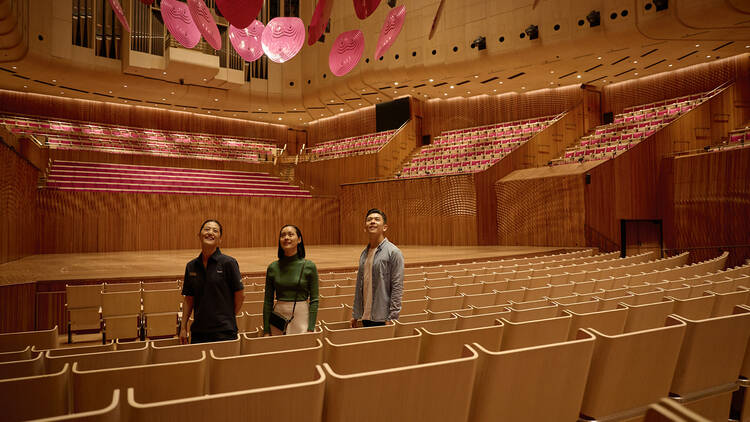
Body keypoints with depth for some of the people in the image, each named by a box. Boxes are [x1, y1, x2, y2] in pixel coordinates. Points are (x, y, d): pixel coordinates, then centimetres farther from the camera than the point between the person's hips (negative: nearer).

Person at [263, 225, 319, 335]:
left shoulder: (309, 266, -4)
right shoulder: (273, 267, 1)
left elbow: (314, 300, -3)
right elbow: (268, 301, 5)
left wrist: (311, 329, -9)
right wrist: (266, 331, 1)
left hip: (302, 317, -2)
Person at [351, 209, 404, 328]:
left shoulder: (393, 252, -9)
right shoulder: (364, 253, 11)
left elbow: (397, 288, -12)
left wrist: (391, 318, -15)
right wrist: (355, 314, 12)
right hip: (365, 317, 6)